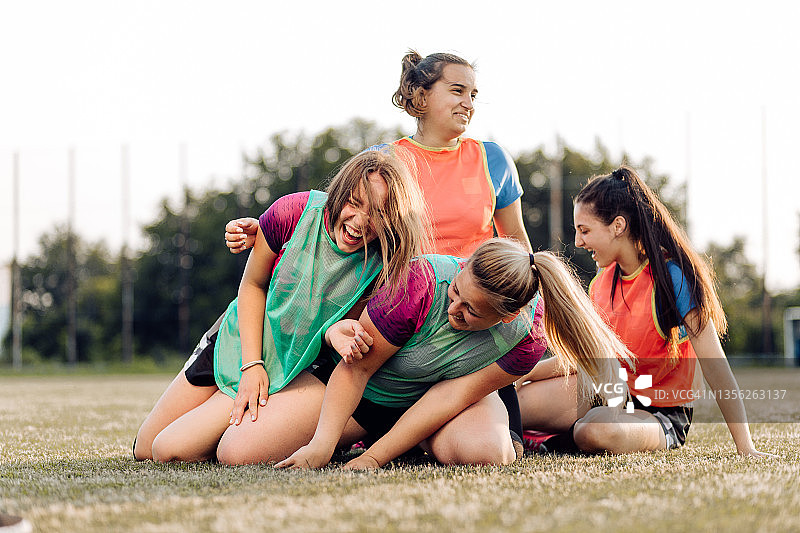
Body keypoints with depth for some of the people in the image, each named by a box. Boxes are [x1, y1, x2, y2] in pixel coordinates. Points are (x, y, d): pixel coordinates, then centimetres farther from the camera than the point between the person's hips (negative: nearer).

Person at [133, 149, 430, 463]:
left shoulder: (386, 266, -26)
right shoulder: (295, 213, -24)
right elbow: (253, 285, -9)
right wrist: (251, 365, -16)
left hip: (290, 374, -3)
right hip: (240, 341, 3)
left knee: (169, 451, -15)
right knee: (143, 450, 13)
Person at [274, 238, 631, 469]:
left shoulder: (528, 334, -27)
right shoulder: (421, 283, -35)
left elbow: (451, 396, -25)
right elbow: (358, 368, -28)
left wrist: (374, 458, -30)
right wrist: (321, 447, -38)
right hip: (371, 395, 0)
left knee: (485, 453, -34)